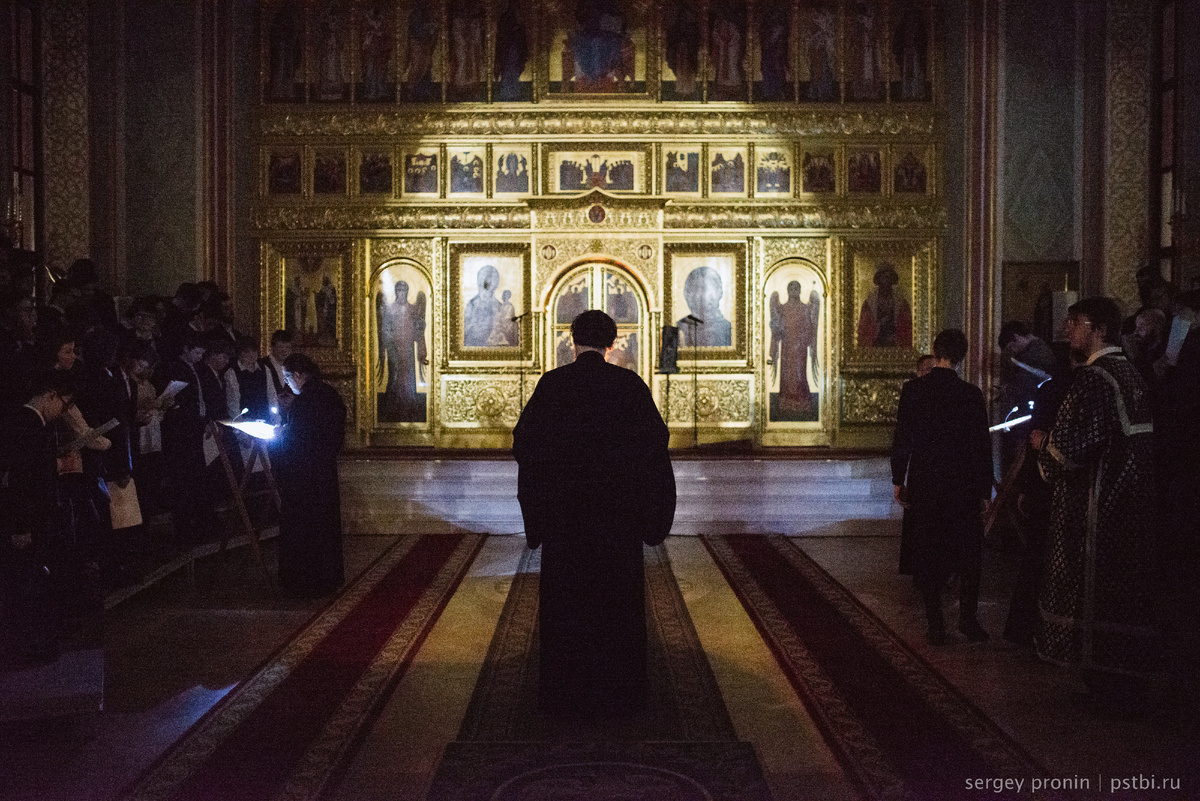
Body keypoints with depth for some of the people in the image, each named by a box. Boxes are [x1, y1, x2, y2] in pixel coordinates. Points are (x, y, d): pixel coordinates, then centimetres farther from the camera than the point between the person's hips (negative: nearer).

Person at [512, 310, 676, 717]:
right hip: (617, 509, 1)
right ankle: (619, 689, 16)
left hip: (565, 506, -1)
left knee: (566, 597, 8)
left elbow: (525, 442, -4)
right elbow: (655, 440, -1)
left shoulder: (552, 384, -6)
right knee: (618, 597, 11)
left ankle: (568, 692, 12)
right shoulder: (630, 385, -4)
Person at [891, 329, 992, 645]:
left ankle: (936, 625, 9)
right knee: (969, 554, 13)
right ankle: (968, 619, 12)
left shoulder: (913, 390, -5)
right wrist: (984, 489, 4)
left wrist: (898, 480, 7)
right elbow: (981, 445, -4)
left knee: (927, 556, 8)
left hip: (923, 485, 1)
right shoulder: (971, 394, -7)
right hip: (962, 486, -1)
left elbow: (902, 438, -3)